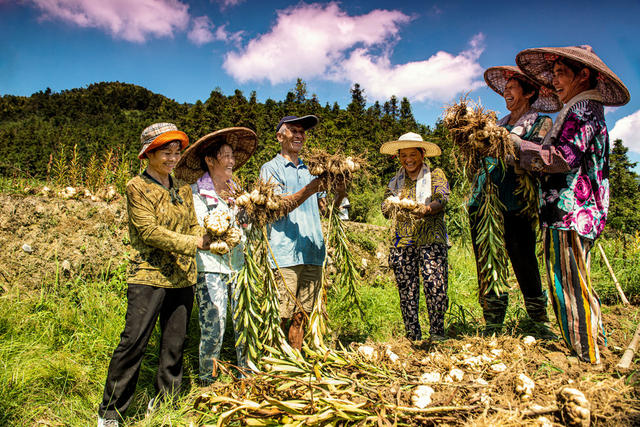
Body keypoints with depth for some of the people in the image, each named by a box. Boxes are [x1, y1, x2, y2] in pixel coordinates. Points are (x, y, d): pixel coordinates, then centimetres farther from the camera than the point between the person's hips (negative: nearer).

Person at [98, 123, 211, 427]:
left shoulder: (182, 189, 13)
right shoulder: (137, 187, -5)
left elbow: (193, 225, 11)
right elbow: (148, 230, -15)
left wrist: (211, 240, -11)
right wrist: (194, 242, -20)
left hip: (182, 277, 5)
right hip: (148, 276, -5)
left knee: (174, 343, 11)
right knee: (133, 342, -2)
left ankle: (164, 402, 28)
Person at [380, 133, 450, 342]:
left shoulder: (436, 175, 10)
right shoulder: (396, 182, 19)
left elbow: (442, 199, -8)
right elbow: (385, 208, 8)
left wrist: (426, 209, -29)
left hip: (431, 239, -3)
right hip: (402, 242, 3)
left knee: (435, 286, -12)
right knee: (406, 290, 2)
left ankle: (437, 333, -1)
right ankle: (412, 336, 11)